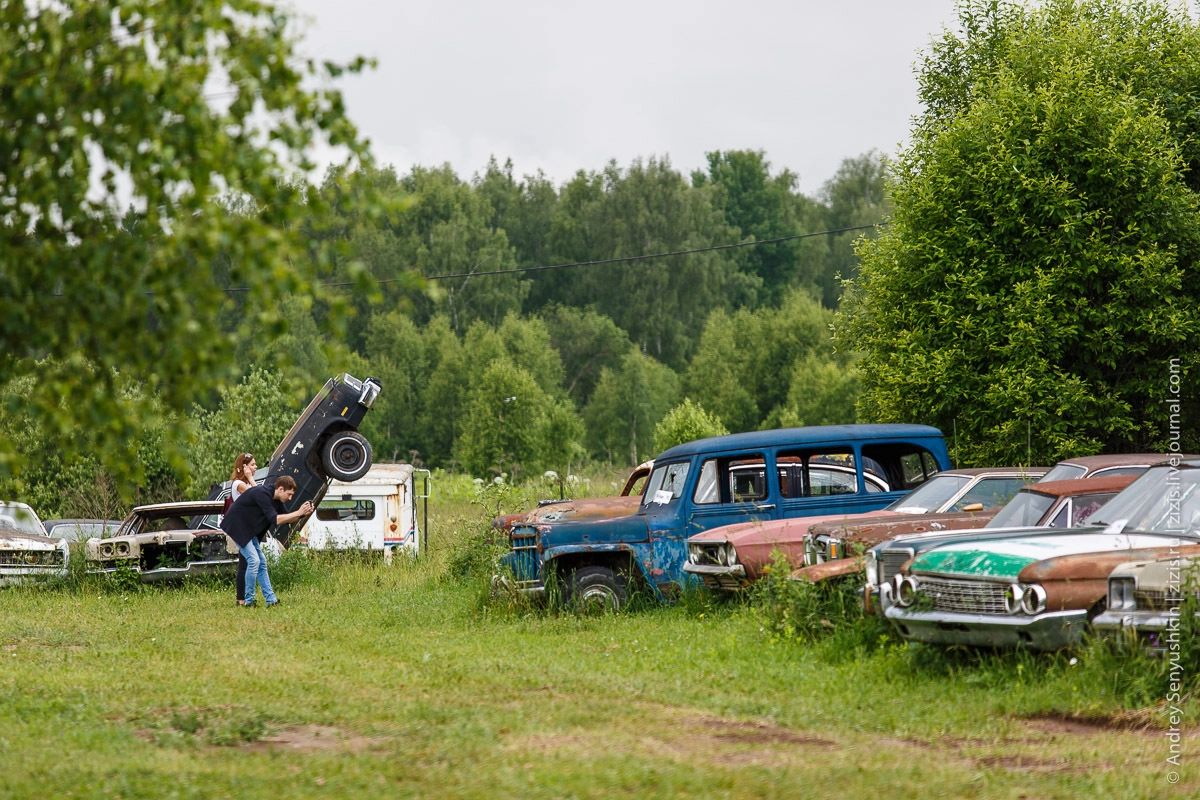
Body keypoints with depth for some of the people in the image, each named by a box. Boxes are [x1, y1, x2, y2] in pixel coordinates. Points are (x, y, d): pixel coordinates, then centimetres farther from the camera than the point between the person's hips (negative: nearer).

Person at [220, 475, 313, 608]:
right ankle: (249, 601, -7)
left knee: (261, 562, 6)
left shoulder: (275, 498, 3)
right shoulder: (262, 493, -26)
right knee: (254, 560, -16)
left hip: (248, 529, 10)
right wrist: (298, 513, -27)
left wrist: (303, 513, -6)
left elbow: (286, 518, 10)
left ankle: (271, 600, 6)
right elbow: (274, 519, -30)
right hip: (236, 527, -10)